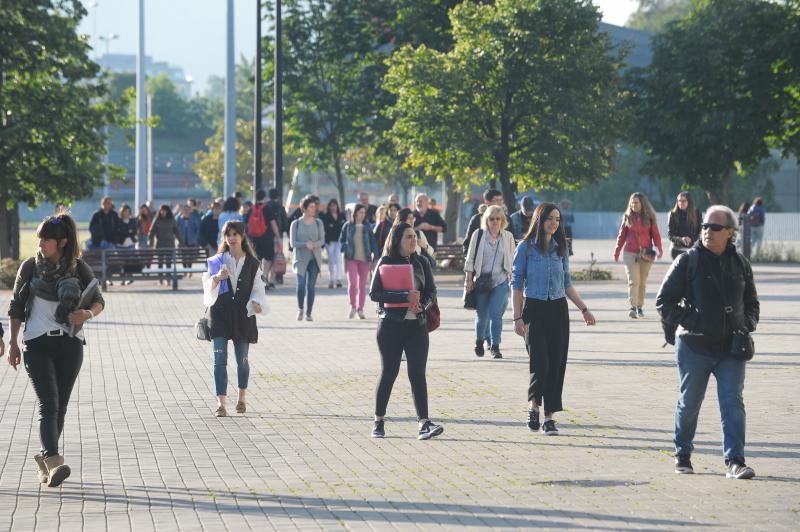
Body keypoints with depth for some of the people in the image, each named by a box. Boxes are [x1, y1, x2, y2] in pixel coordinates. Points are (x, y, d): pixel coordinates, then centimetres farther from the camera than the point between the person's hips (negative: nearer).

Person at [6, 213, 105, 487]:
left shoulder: (79, 268, 3)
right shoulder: (30, 267, 2)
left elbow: (99, 301, 5)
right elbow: (16, 307, 8)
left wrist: (88, 314, -18)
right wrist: (13, 343, 5)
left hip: (70, 344, 2)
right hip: (38, 344, -2)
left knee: (61, 406, 8)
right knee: (49, 404, -15)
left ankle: (44, 459, 26)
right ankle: (53, 463, -27)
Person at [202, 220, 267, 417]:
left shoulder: (252, 263, 5)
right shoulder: (217, 261, 3)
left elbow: (257, 288, 6)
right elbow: (208, 287, -3)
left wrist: (256, 303, -14)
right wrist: (217, 278, -24)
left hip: (243, 315, 1)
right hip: (220, 314, -1)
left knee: (242, 360, 10)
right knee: (220, 359, -11)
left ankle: (242, 397, 33)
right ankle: (221, 403, -15)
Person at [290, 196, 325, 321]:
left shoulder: (318, 223, 6)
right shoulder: (296, 224, 1)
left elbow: (322, 240, 1)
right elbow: (293, 242, -3)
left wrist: (313, 244, -19)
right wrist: (305, 244, -20)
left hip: (315, 258, 2)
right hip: (301, 258, -2)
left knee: (311, 286, -2)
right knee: (301, 284, -15)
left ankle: (309, 313, 6)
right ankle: (300, 309, 9)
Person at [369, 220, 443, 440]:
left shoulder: (421, 263, 9)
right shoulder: (385, 263, -3)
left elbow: (431, 292, 8)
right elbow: (374, 293, -12)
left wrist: (421, 305, -14)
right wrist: (405, 296, -21)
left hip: (417, 325, 3)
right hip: (390, 325, -3)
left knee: (418, 373, -6)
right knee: (388, 372, 5)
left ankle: (424, 423, -13)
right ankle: (378, 422, 18)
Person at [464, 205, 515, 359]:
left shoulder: (508, 237, 3)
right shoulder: (478, 235, -1)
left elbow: (511, 260, 10)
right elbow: (470, 259, 2)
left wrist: (513, 280, 8)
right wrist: (469, 279, -3)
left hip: (500, 281, 0)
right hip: (481, 280, 0)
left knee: (496, 313, -14)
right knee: (481, 315, 8)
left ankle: (495, 346, -10)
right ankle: (479, 341, 33)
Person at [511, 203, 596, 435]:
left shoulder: (561, 248, 9)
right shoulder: (526, 248, -3)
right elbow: (516, 284, -3)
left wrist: (584, 309, 9)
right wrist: (517, 317, -9)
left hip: (558, 310, 4)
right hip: (534, 309, -4)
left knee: (557, 363, 0)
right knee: (539, 363, -12)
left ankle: (549, 416, 7)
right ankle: (533, 406, 11)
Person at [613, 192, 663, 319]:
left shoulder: (649, 217, 3)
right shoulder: (627, 217, 5)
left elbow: (655, 235, 4)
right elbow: (622, 235, 9)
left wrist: (659, 249, -9)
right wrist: (616, 252, 6)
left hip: (646, 254, 1)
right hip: (630, 253, -1)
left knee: (642, 282, 7)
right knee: (633, 281, -10)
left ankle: (640, 307, 16)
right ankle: (633, 307, -17)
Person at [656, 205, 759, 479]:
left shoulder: (740, 263, 9)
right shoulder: (688, 261, -3)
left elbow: (751, 302, 21)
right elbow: (664, 300, -2)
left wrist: (747, 325, 2)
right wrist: (688, 321, -13)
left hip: (731, 347, 2)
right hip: (694, 346, -2)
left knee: (732, 402, -7)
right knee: (689, 403, 9)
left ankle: (734, 461, -8)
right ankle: (682, 456, 27)